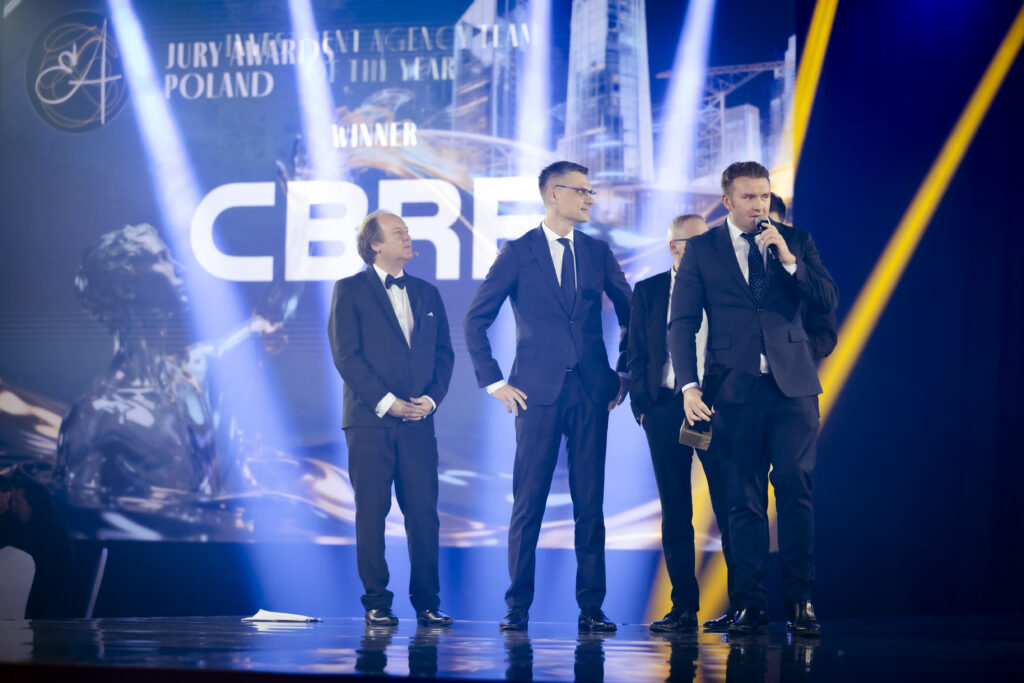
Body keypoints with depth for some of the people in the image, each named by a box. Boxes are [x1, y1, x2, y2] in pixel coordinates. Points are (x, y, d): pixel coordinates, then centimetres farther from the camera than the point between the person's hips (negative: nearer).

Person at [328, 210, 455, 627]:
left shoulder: (426, 294, 17)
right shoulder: (350, 291, 2)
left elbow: (444, 353, 14)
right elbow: (346, 355, -6)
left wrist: (431, 398, -3)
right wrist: (386, 402, -12)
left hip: (418, 419, 4)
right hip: (369, 420, -3)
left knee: (423, 512, 0)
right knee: (371, 512, -2)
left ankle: (426, 603, 6)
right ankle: (377, 604, 4)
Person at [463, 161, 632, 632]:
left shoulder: (598, 253, 12)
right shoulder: (518, 253, 3)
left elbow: (630, 312, 22)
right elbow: (475, 320, 3)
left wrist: (626, 372, 14)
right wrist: (493, 381, -2)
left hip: (591, 391, 3)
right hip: (539, 392, -3)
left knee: (590, 501, 1)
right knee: (529, 500, -2)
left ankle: (591, 607, 4)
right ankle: (518, 606, 3)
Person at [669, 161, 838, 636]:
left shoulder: (795, 241, 11)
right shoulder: (702, 249, 7)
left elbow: (827, 302, 3)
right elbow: (682, 323, 4)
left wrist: (787, 258, -9)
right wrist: (689, 386, -7)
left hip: (792, 384, 1)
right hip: (735, 387, 0)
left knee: (796, 488, -7)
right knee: (744, 499, 1)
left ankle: (800, 599, -2)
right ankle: (751, 604, 5)